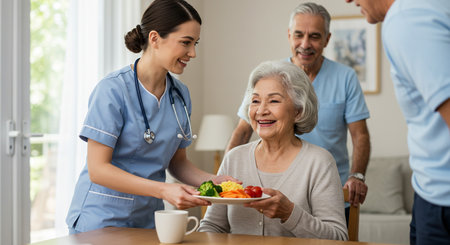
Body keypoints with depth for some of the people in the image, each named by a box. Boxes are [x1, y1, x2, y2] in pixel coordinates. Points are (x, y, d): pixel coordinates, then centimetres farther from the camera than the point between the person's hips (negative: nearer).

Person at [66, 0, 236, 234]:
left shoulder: (180, 94, 4)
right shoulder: (113, 90, -15)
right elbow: (97, 170, -18)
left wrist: (213, 180, -6)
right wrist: (163, 190, -27)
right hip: (102, 219, -5)